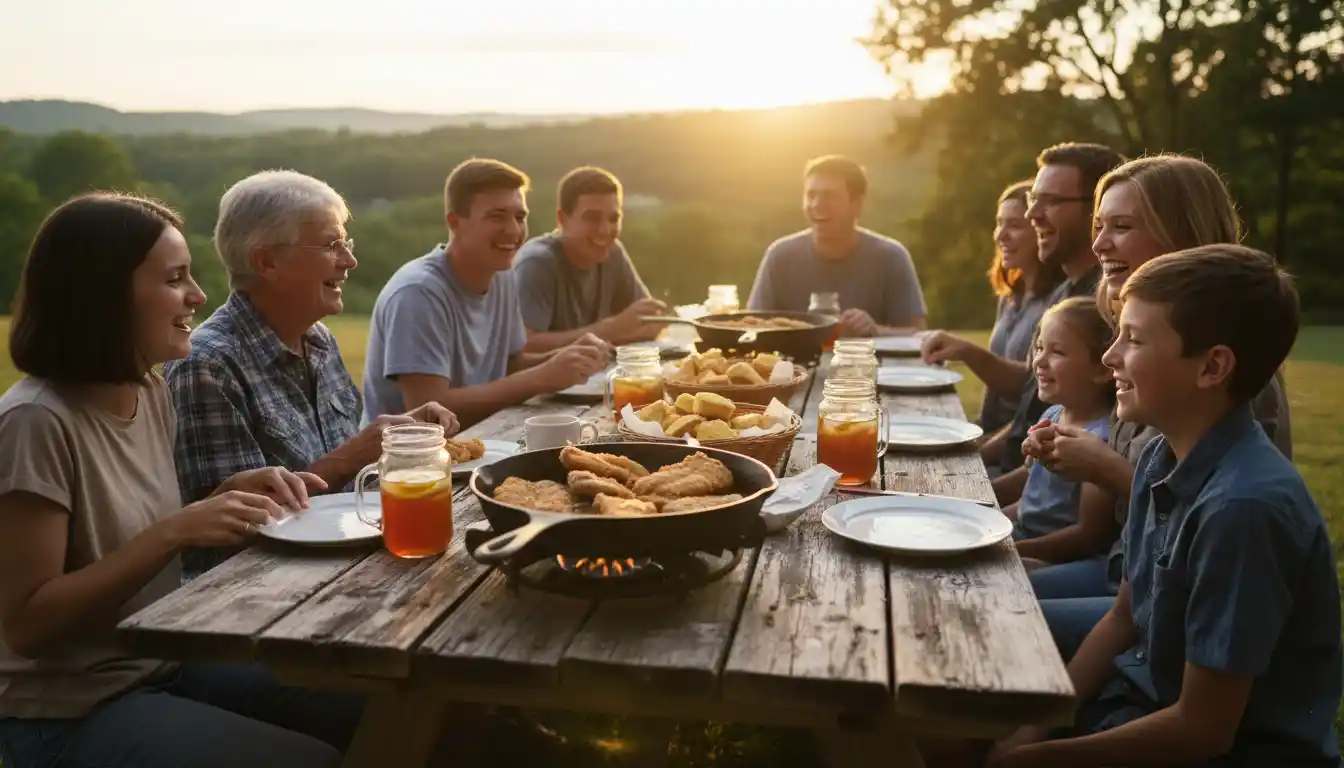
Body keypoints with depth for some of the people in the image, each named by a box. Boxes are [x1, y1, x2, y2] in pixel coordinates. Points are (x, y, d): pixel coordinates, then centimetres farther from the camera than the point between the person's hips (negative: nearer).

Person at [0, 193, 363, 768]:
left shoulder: (150, 392, 2)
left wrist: (232, 491, -5)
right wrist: (176, 530, -27)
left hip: (166, 662, 7)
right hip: (70, 715, -7)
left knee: (374, 716, -2)